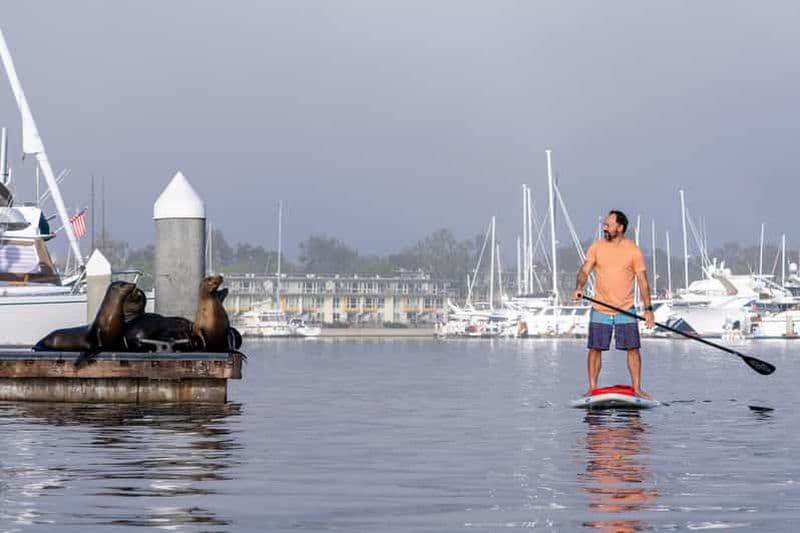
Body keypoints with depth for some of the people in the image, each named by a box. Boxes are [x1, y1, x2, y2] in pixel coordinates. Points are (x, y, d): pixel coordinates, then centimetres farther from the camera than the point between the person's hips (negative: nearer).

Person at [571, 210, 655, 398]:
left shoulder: (633, 250, -2)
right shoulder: (596, 248, 2)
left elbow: (643, 281, -1)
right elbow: (584, 271, -3)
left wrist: (648, 308, -7)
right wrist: (579, 288, -24)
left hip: (626, 310, -1)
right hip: (600, 310, 1)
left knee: (633, 348, -2)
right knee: (595, 349, 1)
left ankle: (637, 388, 5)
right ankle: (592, 388, 8)